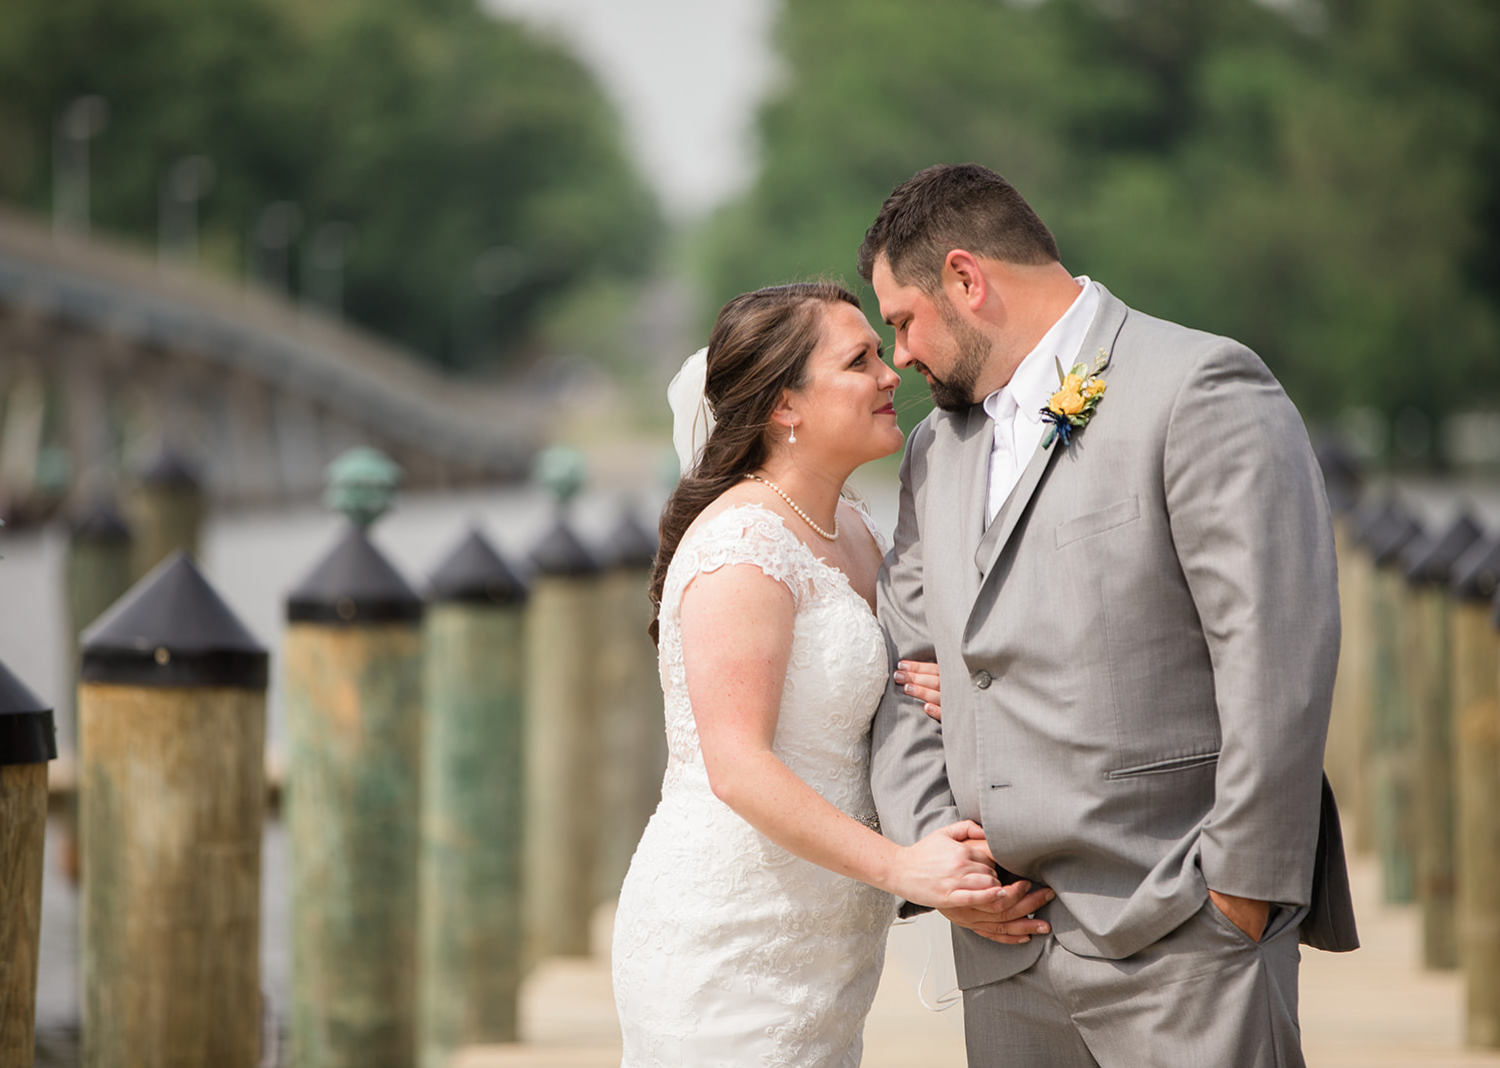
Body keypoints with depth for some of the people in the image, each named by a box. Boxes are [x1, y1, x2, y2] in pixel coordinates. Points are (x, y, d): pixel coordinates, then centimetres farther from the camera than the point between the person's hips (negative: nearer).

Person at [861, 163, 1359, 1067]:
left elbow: (1279, 658, -13)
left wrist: (1244, 892, -15)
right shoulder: (938, 450, 18)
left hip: (1181, 935, -7)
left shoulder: (1201, 389, -7)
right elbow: (909, 668, 18)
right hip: (1005, 950, 7)